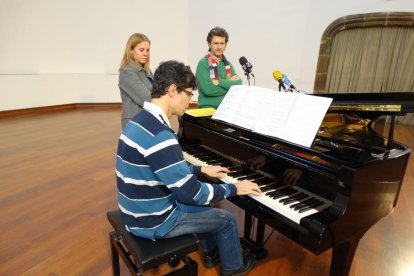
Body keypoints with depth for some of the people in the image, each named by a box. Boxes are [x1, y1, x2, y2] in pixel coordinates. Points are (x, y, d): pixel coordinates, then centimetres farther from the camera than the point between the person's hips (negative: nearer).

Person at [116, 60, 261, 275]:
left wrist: (202, 169, 13)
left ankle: (212, 253, 44)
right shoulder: (158, 134, -32)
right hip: (153, 221, -9)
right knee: (226, 219, 8)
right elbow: (190, 192, -27)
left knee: (204, 204, 26)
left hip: (140, 208, 9)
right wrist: (233, 189, -13)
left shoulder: (142, 119, 1)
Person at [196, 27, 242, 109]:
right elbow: (208, 90, -16)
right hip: (209, 109, -4)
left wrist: (220, 82, -12)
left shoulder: (227, 64, 12)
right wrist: (229, 84, -5)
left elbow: (238, 84, 0)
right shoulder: (203, 63, -5)